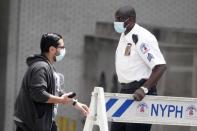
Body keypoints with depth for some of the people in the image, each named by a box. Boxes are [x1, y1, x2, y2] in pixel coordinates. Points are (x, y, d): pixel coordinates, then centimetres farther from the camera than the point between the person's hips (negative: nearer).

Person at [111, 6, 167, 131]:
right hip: (125, 92, 10)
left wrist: (144, 89, -31)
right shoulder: (124, 36, 14)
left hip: (139, 94, -10)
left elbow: (161, 66, -23)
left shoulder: (142, 37, -17)